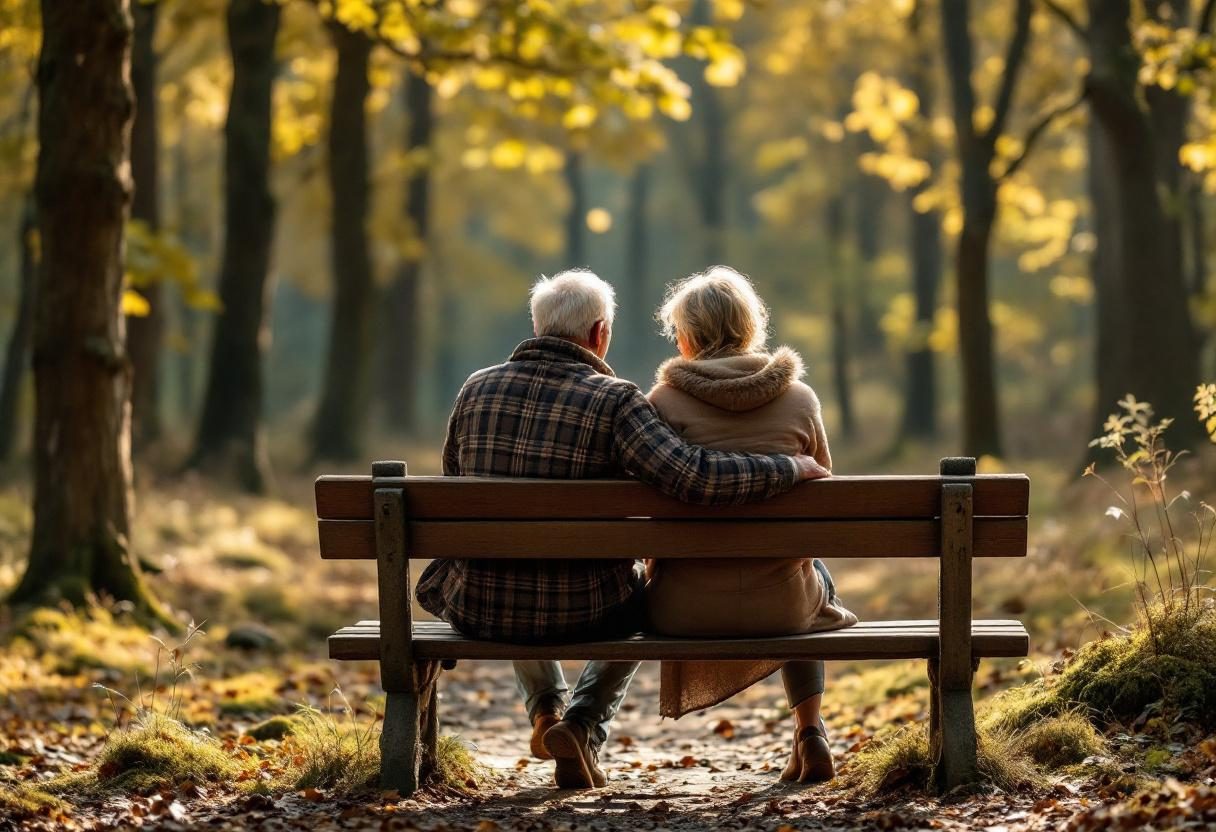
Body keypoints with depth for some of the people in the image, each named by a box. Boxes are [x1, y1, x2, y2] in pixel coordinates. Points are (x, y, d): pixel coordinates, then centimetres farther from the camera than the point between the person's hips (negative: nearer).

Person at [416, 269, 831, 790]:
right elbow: (692, 477, -23)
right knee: (641, 595, 32)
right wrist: (794, 467, -10)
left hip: (481, 610, 4)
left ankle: (544, 710, 33)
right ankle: (585, 727, 13)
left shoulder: (477, 388, 1)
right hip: (578, 612, -4)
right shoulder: (613, 400, -11)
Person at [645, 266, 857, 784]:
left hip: (686, 609, -1)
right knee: (816, 578, 39)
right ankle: (809, 731, 30)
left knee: (629, 576, 36)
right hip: (778, 606, 1)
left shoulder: (665, 399, -6)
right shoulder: (800, 398, 0)